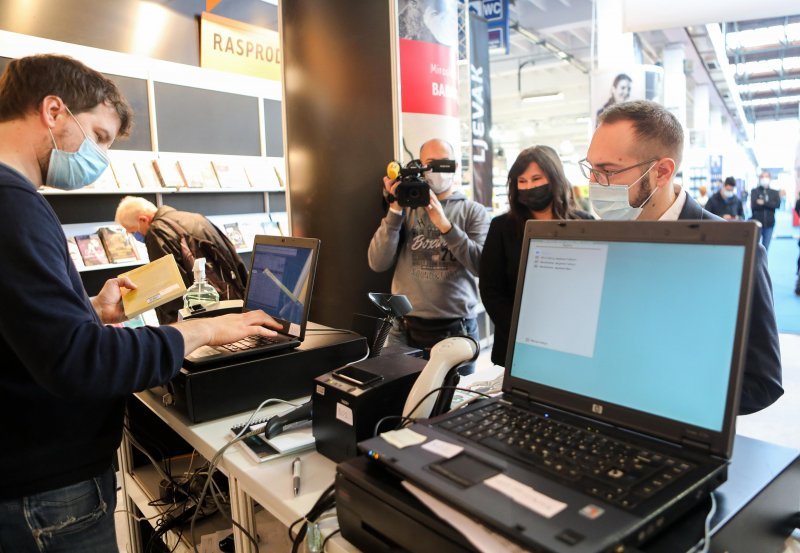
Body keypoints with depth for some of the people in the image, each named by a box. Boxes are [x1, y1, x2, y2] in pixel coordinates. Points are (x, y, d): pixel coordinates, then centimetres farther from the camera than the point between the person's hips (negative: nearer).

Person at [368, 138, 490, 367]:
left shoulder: (473, 211, 1)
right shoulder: (405, 208, 5)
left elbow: (482, 266, -11)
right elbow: (378, 263, -4)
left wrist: (445, 225, -19)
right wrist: (395, 210, -10)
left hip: (457, 329, -1)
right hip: (406, 328, 1)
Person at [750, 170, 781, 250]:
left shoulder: (774, 192, 10)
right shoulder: (755, 191, 4)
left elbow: (777, 204, -7)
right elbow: (753, 205, -10)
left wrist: (764, 203, -16)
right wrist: (769, 204, -10)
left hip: (769, 223, 2)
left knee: (765, 247, 5)